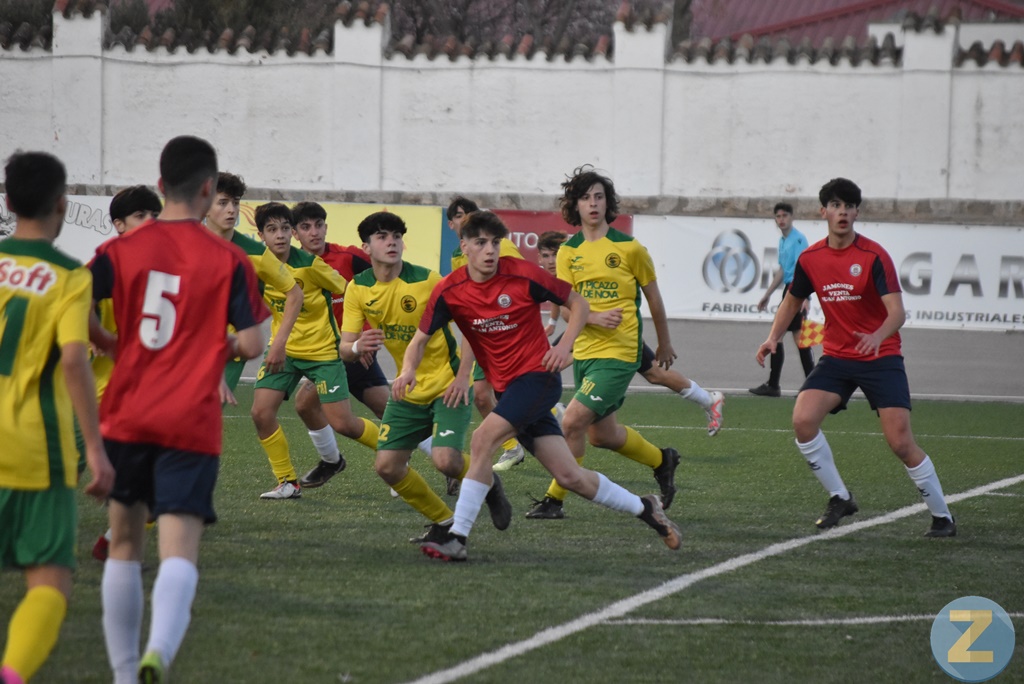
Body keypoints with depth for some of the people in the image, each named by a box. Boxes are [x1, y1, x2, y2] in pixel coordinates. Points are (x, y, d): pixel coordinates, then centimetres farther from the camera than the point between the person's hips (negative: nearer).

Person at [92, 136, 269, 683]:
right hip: (191, 425, -3)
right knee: (179, 551, -9)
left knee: (124, 544, 18)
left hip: (126, 417, 3)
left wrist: (116, 347, 13)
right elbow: (252, 344, -5)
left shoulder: (120, 252, 2)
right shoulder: (228, 261, -3)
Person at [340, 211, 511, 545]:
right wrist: (357, 347, -30)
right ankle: (442, 521, 18)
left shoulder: (427, 280, -17)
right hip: (408, 390, 5)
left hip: (448, 385, -5)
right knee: (386, 466, -2)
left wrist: (463, 376, -20)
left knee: (445, 460, -22)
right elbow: (345, 348, -5)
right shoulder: (358, 289, -3)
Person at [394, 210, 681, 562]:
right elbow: (421, 338, 2)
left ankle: (457, 538, -20)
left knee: (482, 439, -24)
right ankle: (643, 507, 22)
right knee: (569, 476, 2)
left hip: (538, 375, -4)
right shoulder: (448, 291, -3)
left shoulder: (523, 275, -12)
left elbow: (578, 303, -1)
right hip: (505, 386, 4)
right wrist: (408, 370, -18)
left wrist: (565, 345, -15)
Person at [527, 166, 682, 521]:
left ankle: (554, 499, -4)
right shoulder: (568, 252, 6)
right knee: (601, 434, 14)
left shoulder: (629, 248, -5)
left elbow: (653, 298, 7)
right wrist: (594, 318, -19)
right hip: (583, 351, 6)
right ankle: (662, 460, 40)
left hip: (619, 353, -6)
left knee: (573, 421, -17)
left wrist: (664, 344, 16)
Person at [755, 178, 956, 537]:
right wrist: (774, 337, 3)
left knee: (901, 442, -11)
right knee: (803, 419, -18)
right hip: (836, 357, 4)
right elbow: (792, 302, 19)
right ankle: (839, 498, 0)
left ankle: (942, 517, 6)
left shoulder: (873, 256, -13)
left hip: (880, 358, -4)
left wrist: (878, 336, -41)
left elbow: (897, 312, -21)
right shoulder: (810, 259, 2)